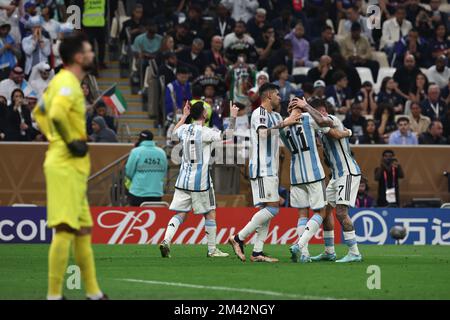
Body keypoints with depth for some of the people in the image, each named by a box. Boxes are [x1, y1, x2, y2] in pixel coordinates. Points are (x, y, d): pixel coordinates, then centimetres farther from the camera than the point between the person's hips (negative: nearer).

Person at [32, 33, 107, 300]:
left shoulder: (62, 81, 16)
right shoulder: (69, 83, -13)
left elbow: (39, 112, 28)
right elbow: (57, 114, -31)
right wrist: (71, 141, -18)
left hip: (72, 166, 11)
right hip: (67, 165, -11)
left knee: (83, 229, 15)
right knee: (65, 229, -12)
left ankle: (93, 292, 21)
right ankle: (54, 295, -13)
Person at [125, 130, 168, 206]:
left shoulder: (136, 152, -8)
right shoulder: (161, 152, 3)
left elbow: (129, 172, -3)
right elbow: (164, 173, 9)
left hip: (138, 194, -3)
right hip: (157, 193, 3)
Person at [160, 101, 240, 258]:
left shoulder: (184, 129, 5)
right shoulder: (205, 132, -12)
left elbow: (173, 134, 28)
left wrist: (184, 116, 35)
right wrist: (233, 118, -1)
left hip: (183, 180, 5)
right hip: (201, 181, -5)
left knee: (180, 214, 5)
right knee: (210, 214, 8)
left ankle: (166, 241, -15)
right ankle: (212, 249, 12)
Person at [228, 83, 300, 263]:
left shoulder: (275, 116, 20)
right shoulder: (259, 113, -10)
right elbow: (263, 132, -27)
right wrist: (283, 124, -24)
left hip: (271, 170, 10)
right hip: (261, 169, -10)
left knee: (266, 209, 6)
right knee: (272, 208, -16)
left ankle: (257, 252, 6)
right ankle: (238, 238, -13)